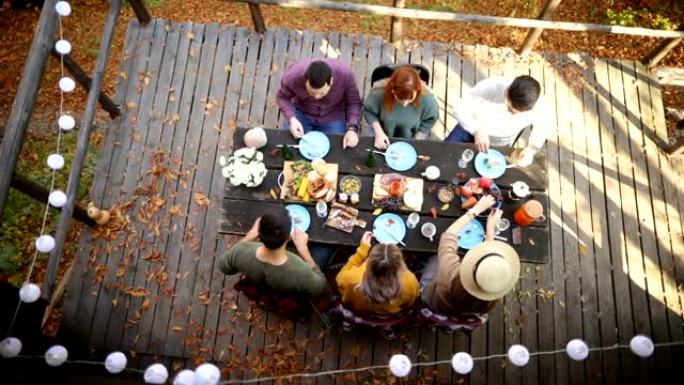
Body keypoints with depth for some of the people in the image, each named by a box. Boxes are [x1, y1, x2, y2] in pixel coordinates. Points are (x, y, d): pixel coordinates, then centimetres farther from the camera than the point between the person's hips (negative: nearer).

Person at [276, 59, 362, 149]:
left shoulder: (345, 74, -32)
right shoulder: (293, 75, -31)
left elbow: (353, 102, -16)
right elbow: (282, 97, -11)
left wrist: (352, 128, -30)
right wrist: (292, 119, -28)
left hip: (333, 117, 0)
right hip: (302, 113, 0)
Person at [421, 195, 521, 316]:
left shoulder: (450, 273, -51)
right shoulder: (495, 292, -40)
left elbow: (449, 234, -32)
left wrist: (476, 209, -22)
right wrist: (490, 226, -9)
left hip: (433, 303, -2)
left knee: (435, 260, 22)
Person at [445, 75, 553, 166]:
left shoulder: (541, 108, -29)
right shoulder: (490, 87, -36)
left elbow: (542, 128, -6)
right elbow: (461, 108, -27)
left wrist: (531, 149, -24)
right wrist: (477, 130, -42)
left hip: (499, 144, 1)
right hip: (472, 128, 0)